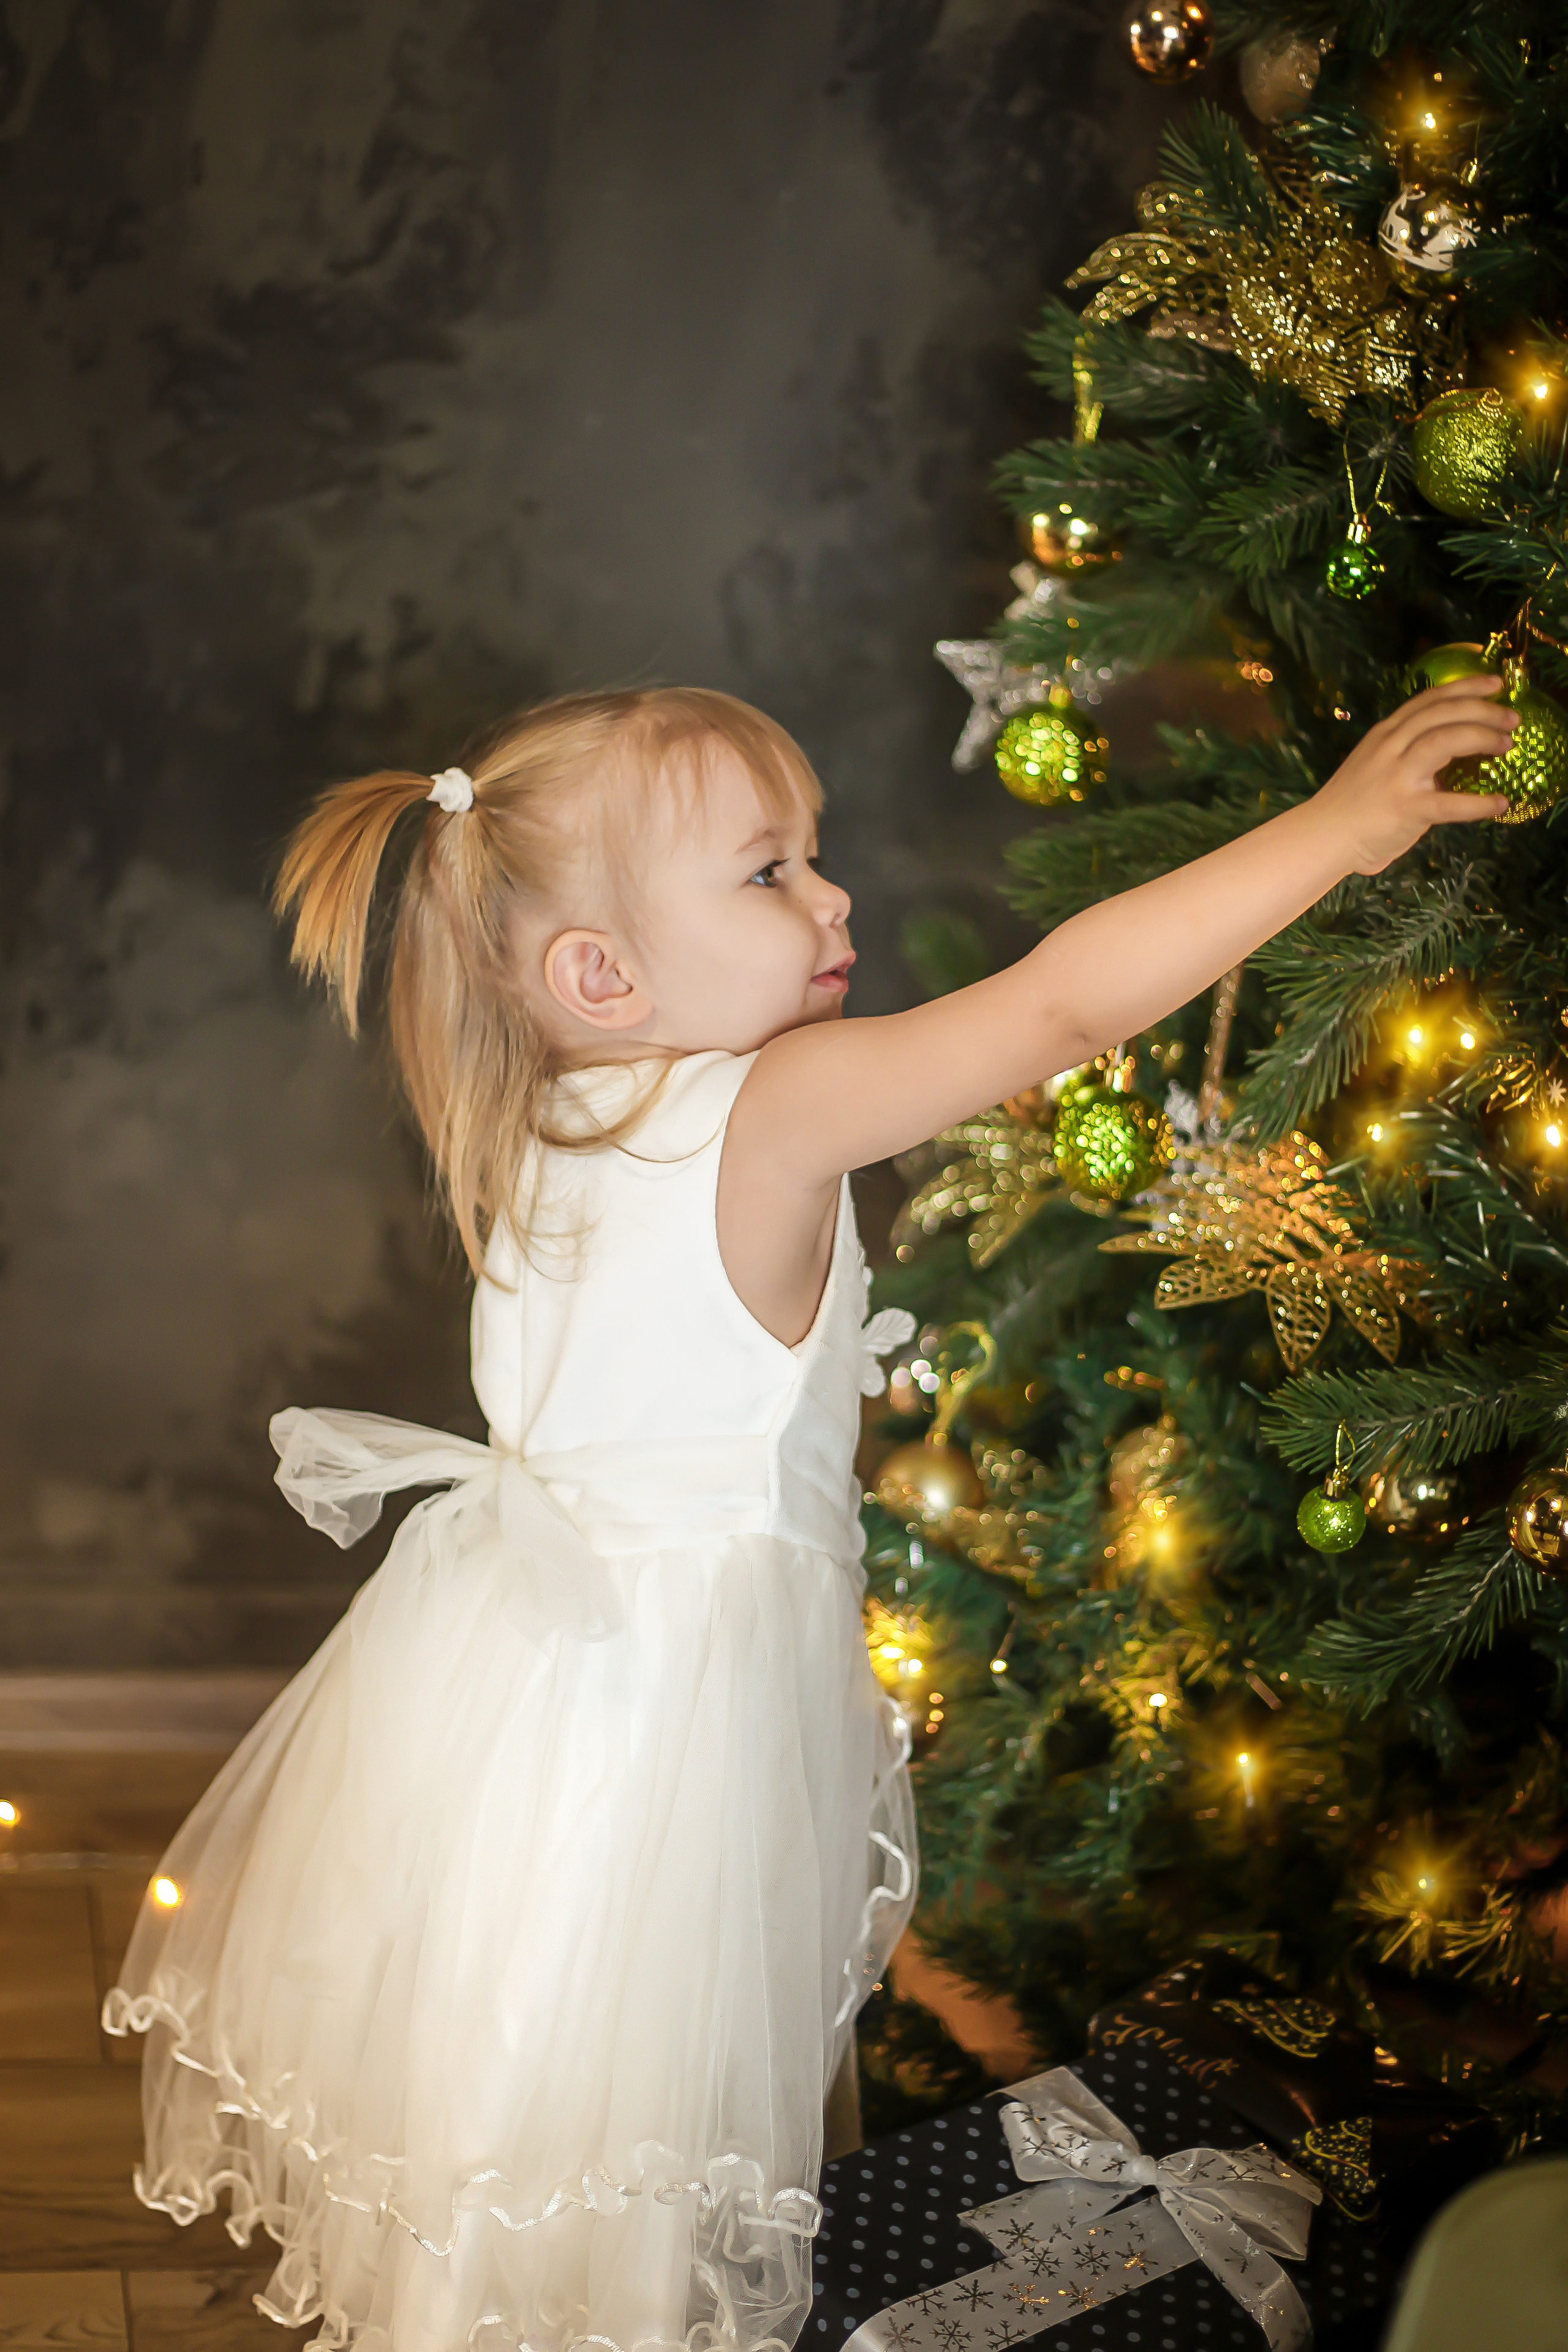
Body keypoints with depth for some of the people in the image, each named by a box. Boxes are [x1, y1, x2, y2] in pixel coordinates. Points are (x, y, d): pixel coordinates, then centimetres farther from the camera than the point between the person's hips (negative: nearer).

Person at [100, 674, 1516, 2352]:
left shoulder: (537, 1125, 1)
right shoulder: (771, 1115, -21)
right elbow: (1067, 1003, -25)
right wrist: (1339, 824, -21)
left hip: (508, 1643, 8)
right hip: (665, 1702, -8)